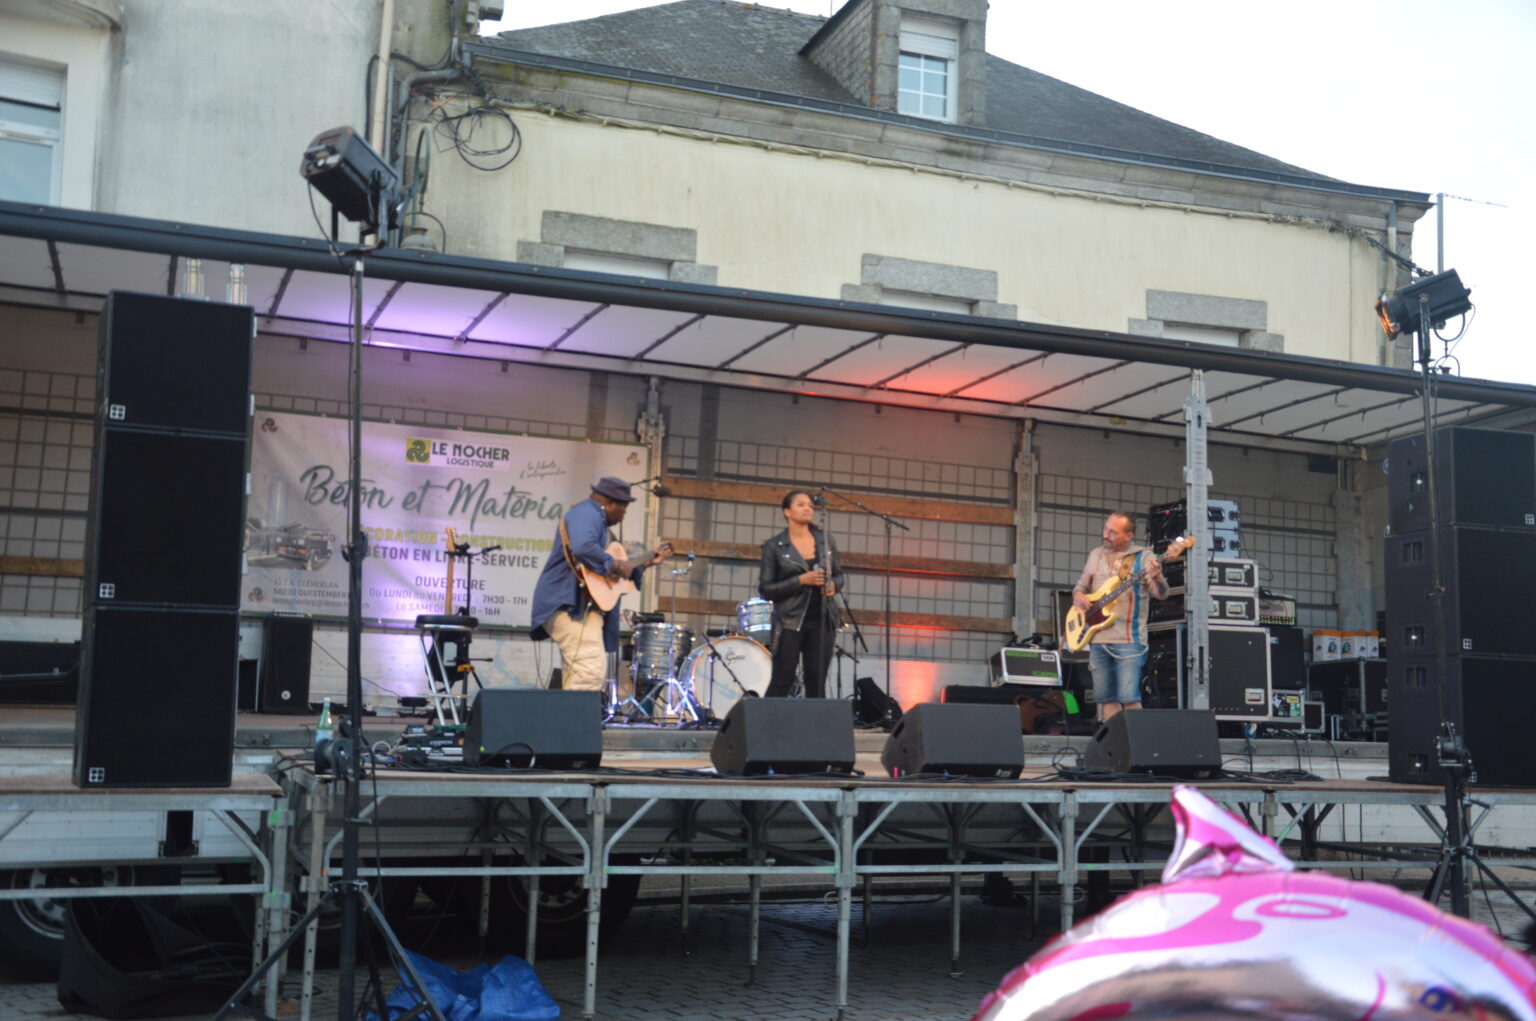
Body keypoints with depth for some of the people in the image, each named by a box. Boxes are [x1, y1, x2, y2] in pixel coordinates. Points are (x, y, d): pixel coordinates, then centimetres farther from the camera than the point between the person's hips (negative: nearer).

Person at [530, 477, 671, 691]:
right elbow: (583, 548, -29)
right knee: (592, 671, -20)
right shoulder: (586, 513, -7)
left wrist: (647, 562, 32)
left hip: (585, 607, 11)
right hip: (570, 605, -11)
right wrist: (614, 564, -18)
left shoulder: (597, 519, 27)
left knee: (578, 674, 8)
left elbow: (603, 571, 32)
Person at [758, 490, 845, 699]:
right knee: (782, 681, -4)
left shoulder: (825, 541, 9)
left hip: (822, 619, 4)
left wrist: (833, 584, -6)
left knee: (816, 682, 3)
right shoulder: (774, 547, -2)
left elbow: (838, 575, 18)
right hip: (790, 621, -4)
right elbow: (765, 589, -5)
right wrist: (801, 580, -16)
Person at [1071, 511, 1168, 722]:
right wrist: (1079, 596, -1)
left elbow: (1162, 594, -9)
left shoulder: (1143, 557, 0)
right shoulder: (1096, 556, 14)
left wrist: (1156, 578, -32)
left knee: (1129, 697, -13)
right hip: (1098, 639, 5)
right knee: (1106, 697, 7)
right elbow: (1080, 586, 23)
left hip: (1128, 639, -5)